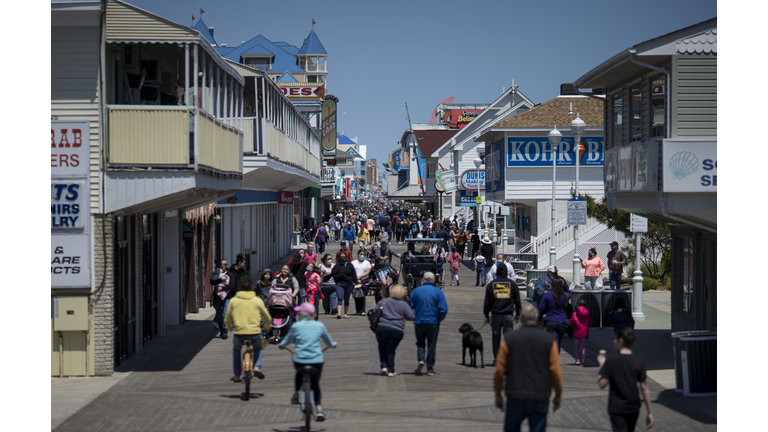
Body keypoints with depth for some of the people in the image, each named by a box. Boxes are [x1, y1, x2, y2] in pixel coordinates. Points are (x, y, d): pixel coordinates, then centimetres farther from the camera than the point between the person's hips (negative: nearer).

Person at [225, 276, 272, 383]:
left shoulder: (233, 300, 2)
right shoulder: (257, 300, 3)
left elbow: (227, 319, 9)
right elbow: (267, 317, 13)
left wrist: (229, 328, 31)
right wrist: (268, 326, 36)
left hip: (239, 333, 0)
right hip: (254, 333, 0)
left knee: (236, 349, 30)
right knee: (258, 347, 33)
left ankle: (237, 375, 27)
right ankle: (257, 367, 12)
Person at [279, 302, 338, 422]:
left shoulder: (296, 326, -1)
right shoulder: (319, 325, 4)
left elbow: (286, 341, 10)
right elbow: (329, 342, 18)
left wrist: (281, 345, 32)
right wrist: (333, 344, 40)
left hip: (299, 360, -1)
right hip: (317, 361, 1)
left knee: (299, 373, 34)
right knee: (315, 385, 16)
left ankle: (295, 394, 28)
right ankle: (319, 409, 2)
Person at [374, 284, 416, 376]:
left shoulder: (383, 302, 6)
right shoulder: (403, 305, -1)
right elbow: (411, 317, 2)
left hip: (381, 328, 1)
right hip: (396, 330, -1)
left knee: (382, 347, 20)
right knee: (390, 350, 8)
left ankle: (384, 366, 4)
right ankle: (390, 371, 6)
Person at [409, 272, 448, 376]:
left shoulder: (416, 291, 0)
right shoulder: (438, 292, -4)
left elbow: (410, 307, 4)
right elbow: (443, 309, -10)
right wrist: (439, 319, 6)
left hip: (419, 322, 1)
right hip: (433, 322, -1)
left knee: (420, 343, 15)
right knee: (431, 345, 7)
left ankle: (421, 359, -12)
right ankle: (430, 369, 8)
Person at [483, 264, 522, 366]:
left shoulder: (491, 284, 3)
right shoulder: (512, 284, 3)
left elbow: (487, 301, 4)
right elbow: (517, 300, 6)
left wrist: (486, 315, 11)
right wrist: (518, 314, 14)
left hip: (495, 315, 0)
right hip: (508, 315, 0)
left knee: (496, 338, 9)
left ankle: (496, 359, 12)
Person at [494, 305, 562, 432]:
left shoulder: (509, 339, -1)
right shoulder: (548, 340, 0)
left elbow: (500, 370, 1)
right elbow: (556, 372, 1)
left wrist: (498, 395, 12)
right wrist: (558, 396, 13)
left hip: (515, 397, 0)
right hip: (541, 398, 0)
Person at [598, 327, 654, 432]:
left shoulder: (611, 361, -13)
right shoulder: (639, 362, -4)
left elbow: (602, 384, -14)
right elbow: (644, 388, -5)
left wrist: (602, 365, 1)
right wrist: (650, 412, 0)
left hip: (616, 408, -4)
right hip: (633, 408, 4)